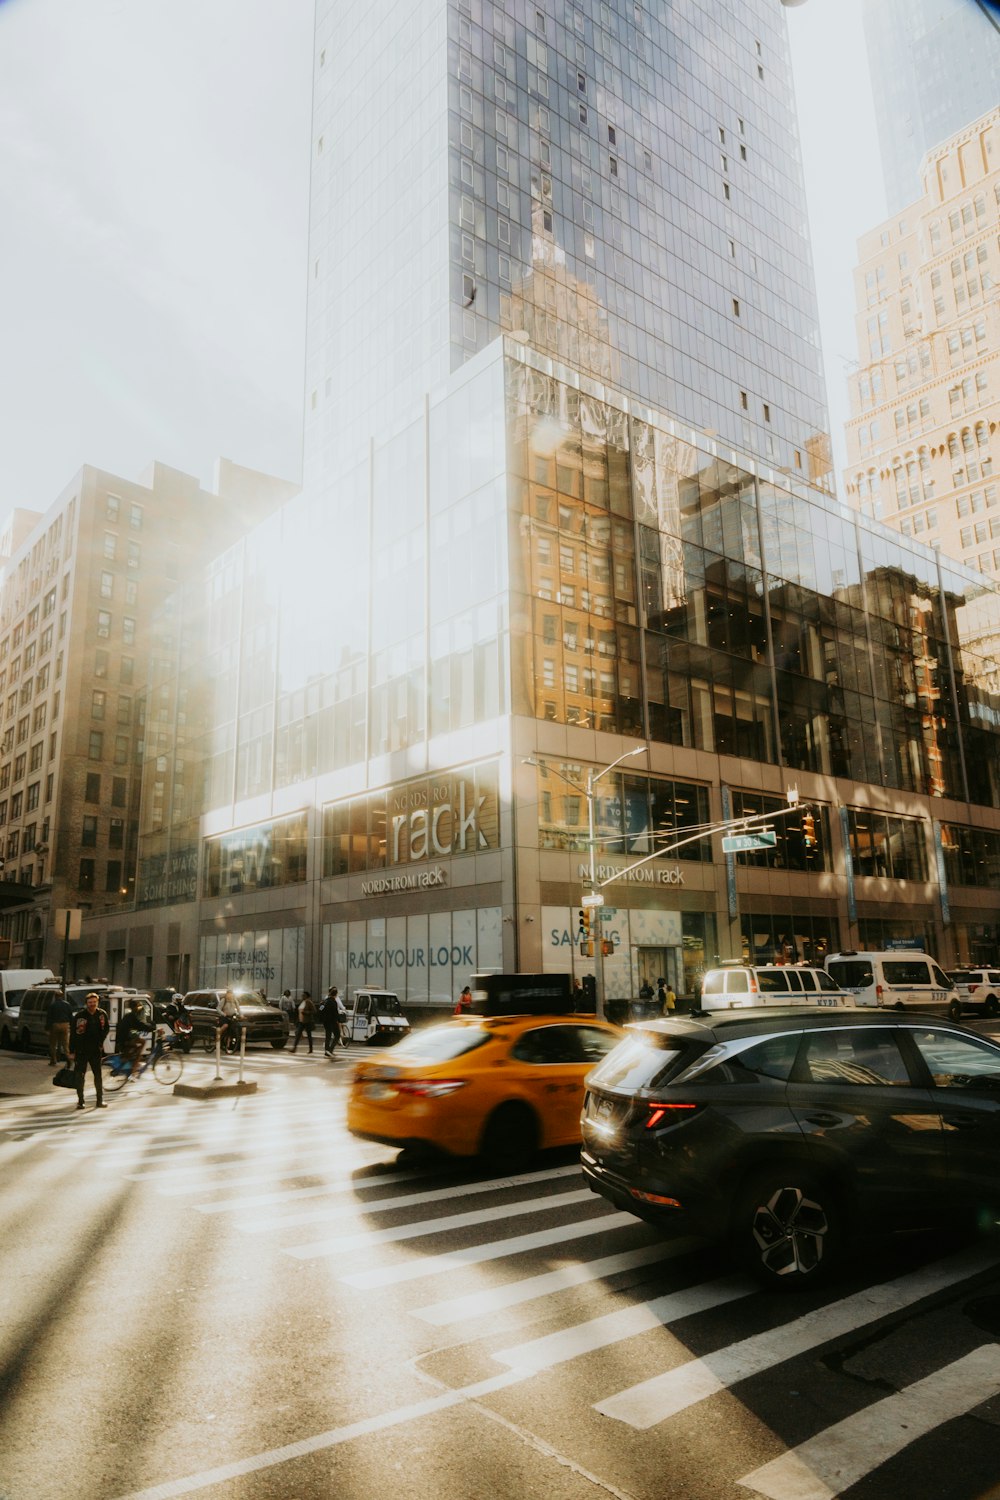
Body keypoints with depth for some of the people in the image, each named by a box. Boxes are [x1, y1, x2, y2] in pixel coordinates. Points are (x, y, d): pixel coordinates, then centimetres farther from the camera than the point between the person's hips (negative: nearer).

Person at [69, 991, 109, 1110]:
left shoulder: (102, 1014, 0)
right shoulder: (79, 1016, -10)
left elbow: (105, 1030, 14)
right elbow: (73, 1034, -8)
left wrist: (101, 1043, 5)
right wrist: (72, 1052, -9)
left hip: (96, 1050, 3)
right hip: (81, 1050, -3)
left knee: (98, 1075, 7)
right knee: (80, 1076, 1)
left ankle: (100, 1101, 14)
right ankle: (80, 1101, 11)